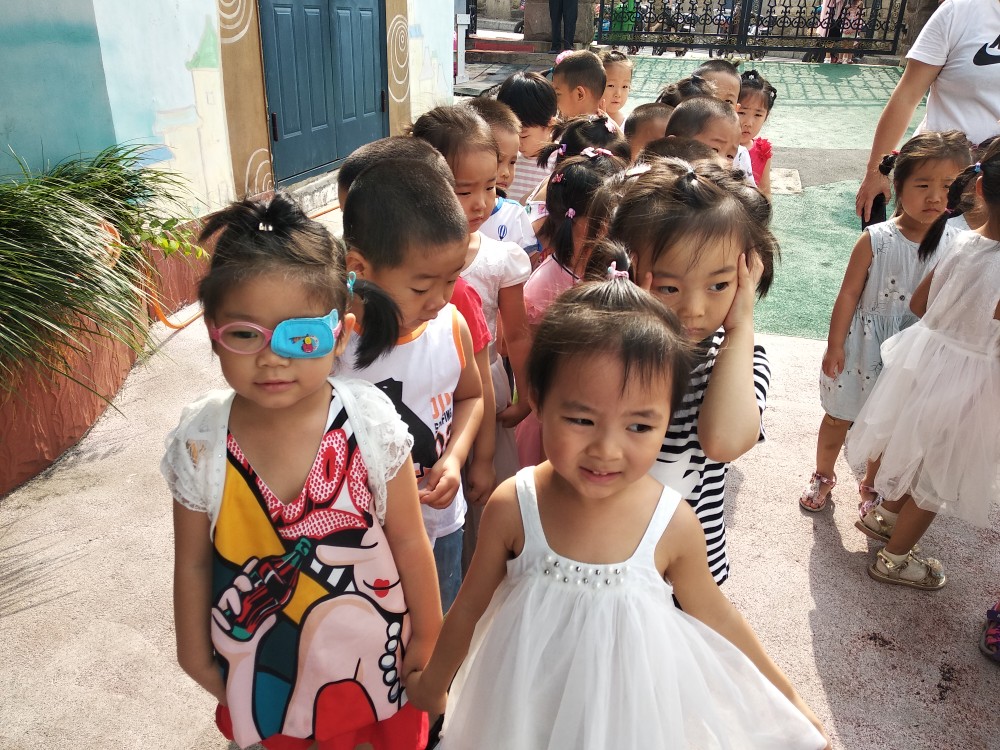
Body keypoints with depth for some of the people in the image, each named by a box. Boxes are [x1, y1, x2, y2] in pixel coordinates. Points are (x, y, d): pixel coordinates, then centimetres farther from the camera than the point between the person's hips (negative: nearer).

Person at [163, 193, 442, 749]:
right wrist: (197, 658, 7)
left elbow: (409, 543, -12)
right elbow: (193, 563, -5)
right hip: (260, 674, 1)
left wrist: (428, 639, -1)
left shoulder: (370, 422, -23)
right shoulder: (200, 441, -19)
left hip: (372, 659, -1)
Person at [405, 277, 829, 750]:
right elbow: (471, 608, -6)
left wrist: (786, 698, 9)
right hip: (526, 708, 0)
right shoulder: (512, 508, -23)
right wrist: (431, 684, 9)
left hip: (630, 710, 0)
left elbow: (714, 615, -2)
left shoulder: (674, 524, -22)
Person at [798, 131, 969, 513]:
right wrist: (835, 345, -10)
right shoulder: (875, 239, -17)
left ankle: (873, 485, 43)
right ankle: (823, 477, 40)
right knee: (838, 416, 15)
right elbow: (849, 294, -12)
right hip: (864, 345, -2)